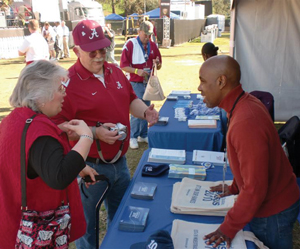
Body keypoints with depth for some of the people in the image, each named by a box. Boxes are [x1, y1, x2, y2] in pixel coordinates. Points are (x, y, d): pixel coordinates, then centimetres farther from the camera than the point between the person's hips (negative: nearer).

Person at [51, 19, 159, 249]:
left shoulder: (115, 71, 5)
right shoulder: (69, 81, -17)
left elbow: (131, 100, 15)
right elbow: (58, 126, -20)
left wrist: (146, 112, -4)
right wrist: (95, 133, -28)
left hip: (120, 160, 7)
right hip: (90, 167, -6)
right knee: (87, 224, 14)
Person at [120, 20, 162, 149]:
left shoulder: (153, 45, 7)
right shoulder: (130, 44, -8)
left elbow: (159, 66, 13)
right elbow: (123, 66, -11)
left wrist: (157, 64, -10)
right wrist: (137, 71, -25)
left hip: (149, 82, 5)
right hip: (135, 84, -5)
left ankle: (143, 135, 23)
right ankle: (133, 137, 8)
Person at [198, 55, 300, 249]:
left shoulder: (246, 123, -35)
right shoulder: (248, 102, -3)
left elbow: (255, 188, -30)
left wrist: (229, 228, -19)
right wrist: (235, 187, 17)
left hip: (272, 212, -9)